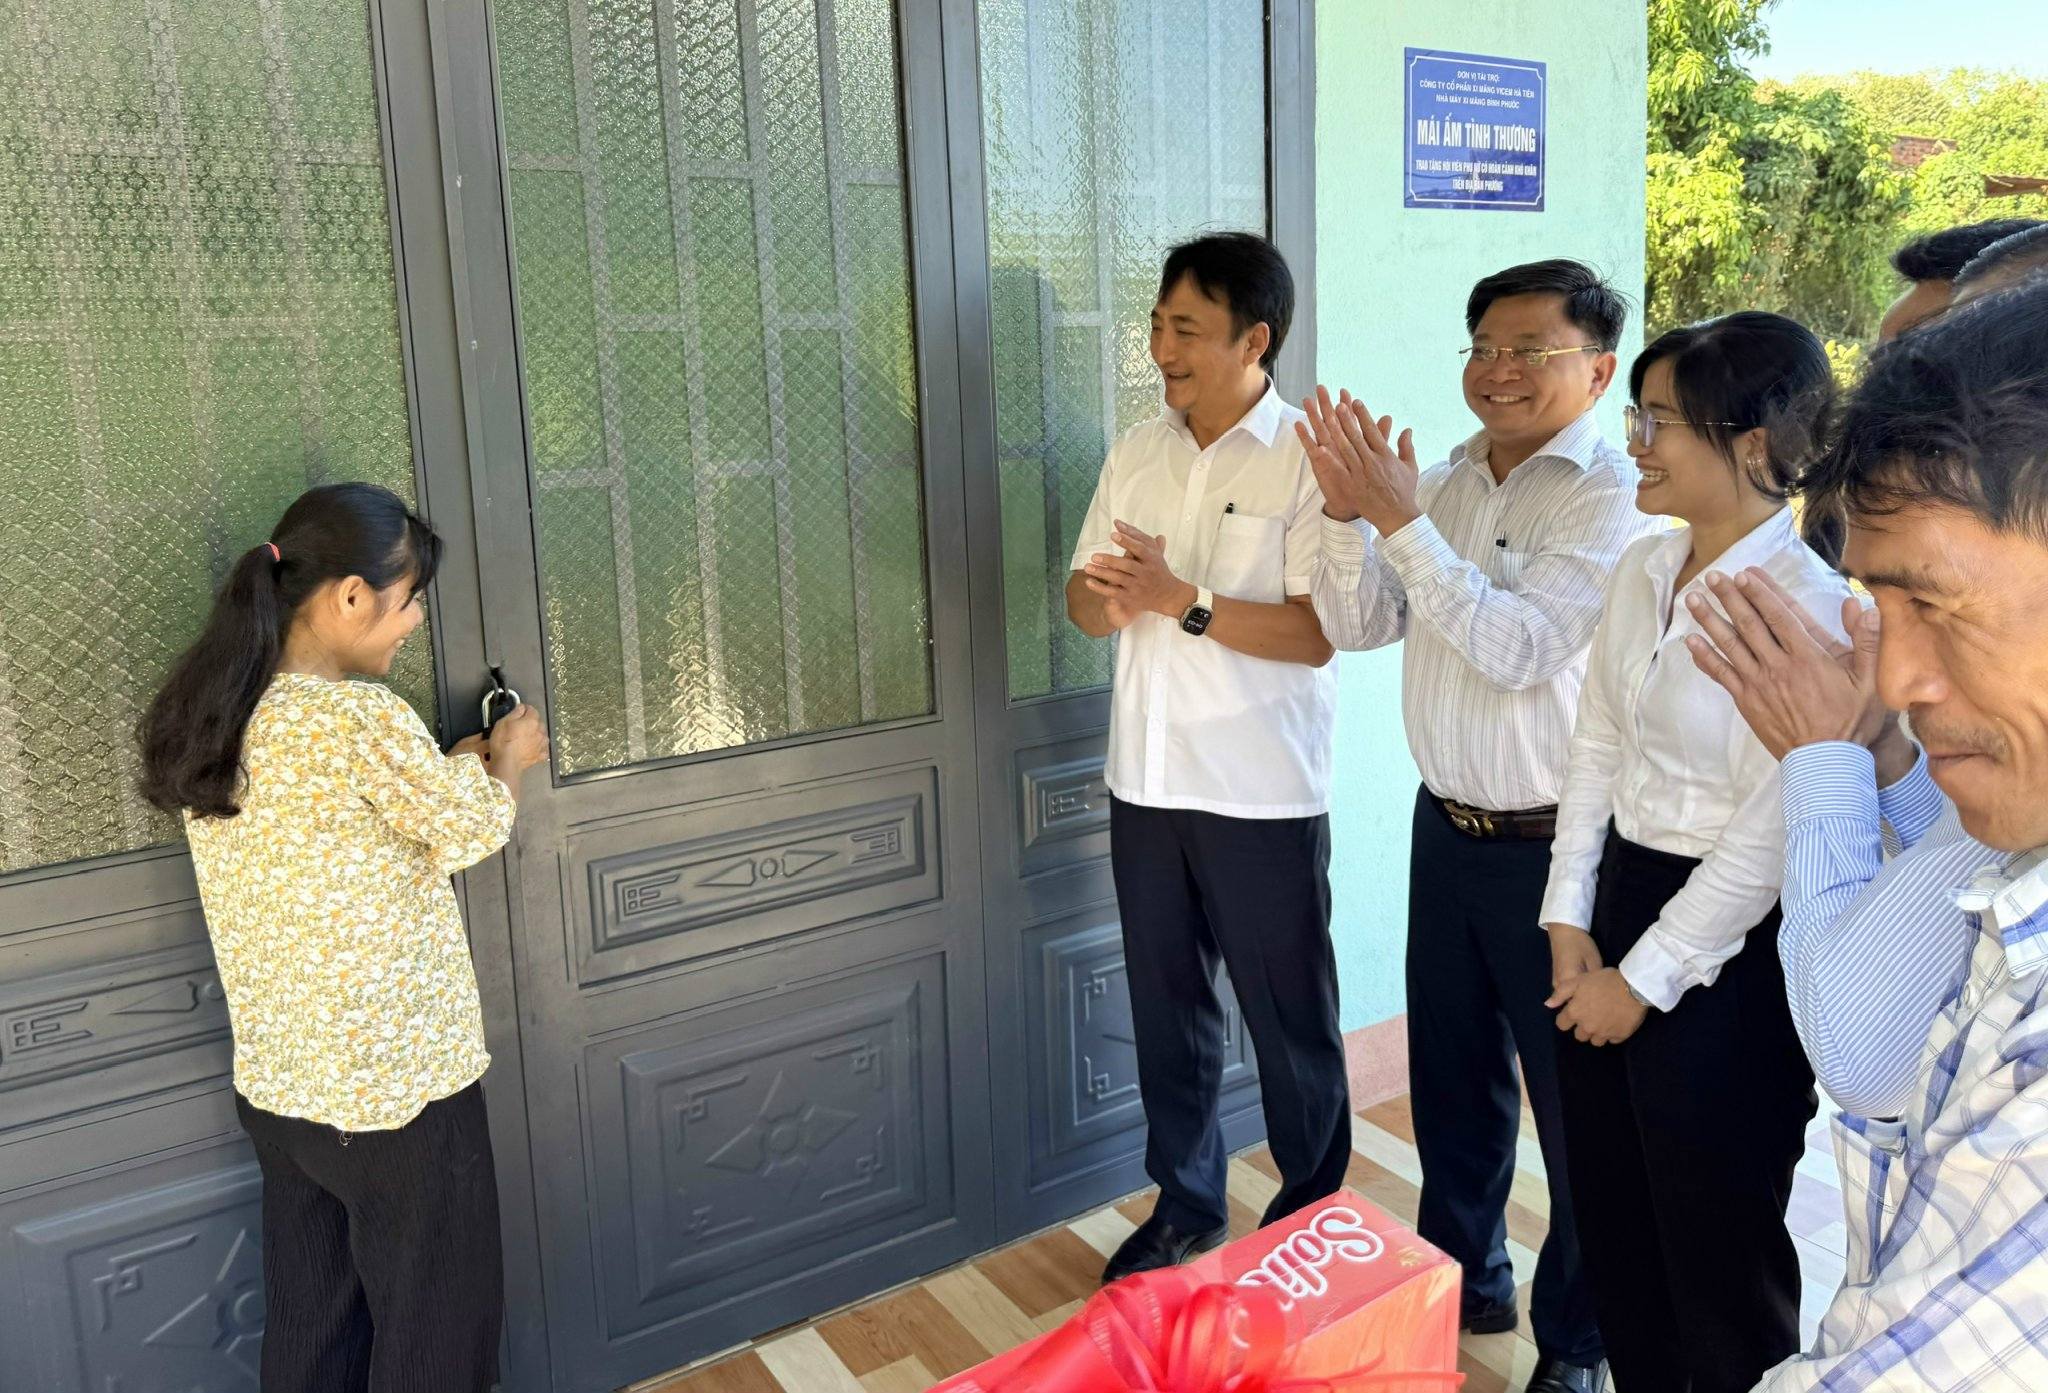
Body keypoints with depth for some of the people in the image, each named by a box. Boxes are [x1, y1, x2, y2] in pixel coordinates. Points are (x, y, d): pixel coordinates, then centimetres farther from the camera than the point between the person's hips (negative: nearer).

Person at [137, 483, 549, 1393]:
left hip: (276, 1084, 8)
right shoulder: (361, 718, -24)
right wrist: (507, 760, 9)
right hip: (397, 1087, -8)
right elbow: (472, 830, -10)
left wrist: (461, 763, 13)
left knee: (310, 1318, 23)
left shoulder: (206, 715, 1)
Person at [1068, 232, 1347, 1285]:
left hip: (1262, 797, -6)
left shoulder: (1308, 464, -11)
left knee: (1290, 1018, 9)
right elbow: (1082, 593, 9)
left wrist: (1180, 599, -24)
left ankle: (1313, 1213, 31)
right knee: (1165, 1006, 17)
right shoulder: (1136, 453, 8)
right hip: (1146, 783, 6)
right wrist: (1106, 599, -14)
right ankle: (1186, 1203, 36)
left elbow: (1316, 634, -18)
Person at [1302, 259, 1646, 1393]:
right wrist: (1348, 513, -13)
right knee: (1452, 1071, 20)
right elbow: (1355, 625, 3)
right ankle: (1465, 1276, 41)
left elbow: (1520, 649, -24)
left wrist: (1401, 520, -25)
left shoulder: (1613, 496, -14)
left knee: (1572, 1096, 9)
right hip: (1447, 824, 7)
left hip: (1554, 843, -6)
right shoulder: (1445, 481, 7)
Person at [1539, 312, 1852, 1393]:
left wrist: (1645, 978, -13)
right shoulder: (1643, 572, 3)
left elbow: (1770, 838, -19)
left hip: (1727, 950, -7)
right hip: (1617, 904, 7)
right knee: (1611, 1218, 21)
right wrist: (1571, 919, 2)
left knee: (1719, 1242, 13)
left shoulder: (1807, 606, -19)